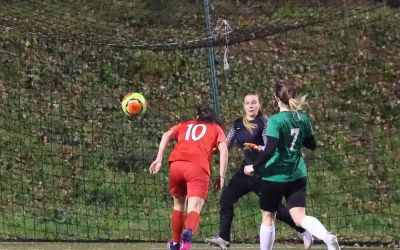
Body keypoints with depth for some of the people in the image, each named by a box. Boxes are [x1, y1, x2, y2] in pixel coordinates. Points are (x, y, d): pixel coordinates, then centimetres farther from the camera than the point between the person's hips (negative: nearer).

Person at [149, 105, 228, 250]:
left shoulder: (184, 125, 32)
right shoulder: (216, 128, 27)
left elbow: (167, 135, 13)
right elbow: (223, 150, 9)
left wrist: (159, 159, 4)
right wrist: (221, 176, 6)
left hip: (176, 164, 3)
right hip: (198, 167, -3)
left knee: (179, 204, 25)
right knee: (194, 208, -12)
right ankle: (188, 233, -43)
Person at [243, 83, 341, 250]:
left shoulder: (275, 121, -16)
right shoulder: (302, 118, 3)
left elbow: (269, 151, -22)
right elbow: (312, 145, 12)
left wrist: (254, 167, -9)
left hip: (275, 177, -5)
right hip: (297, 175, 5)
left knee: (268, 216, 13)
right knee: (299, 217, -3)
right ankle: (327, 237, -29)